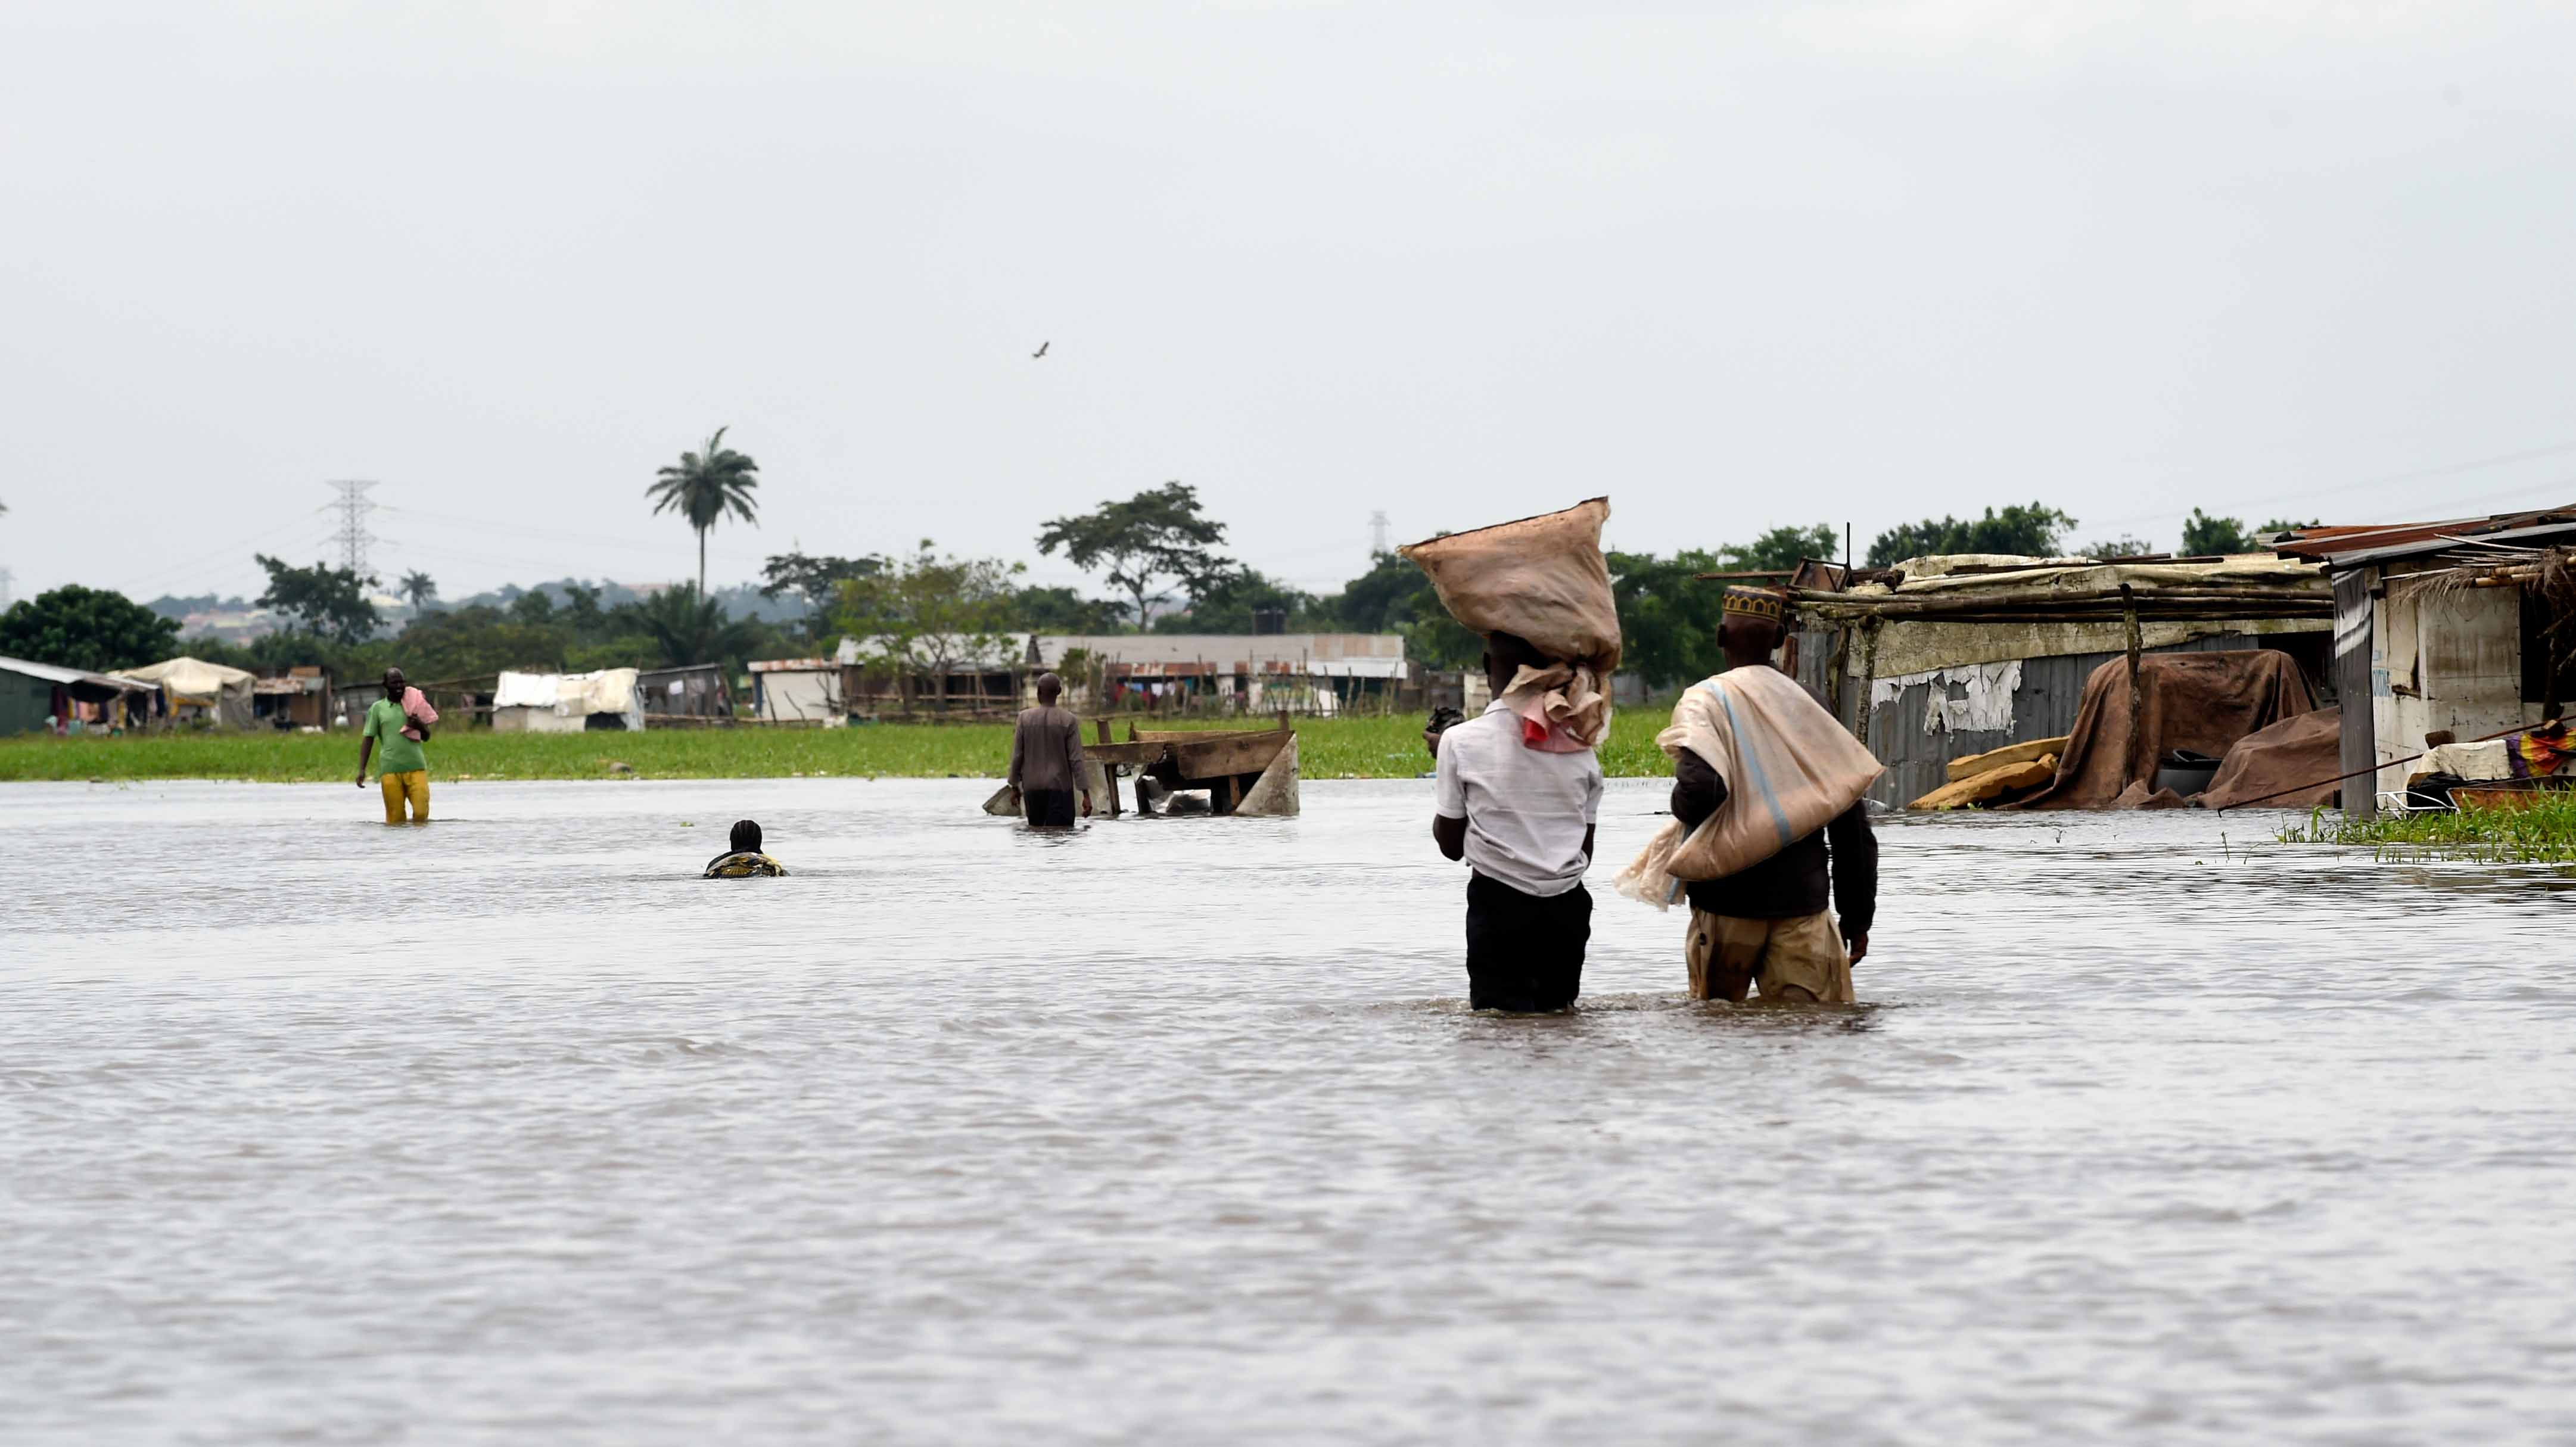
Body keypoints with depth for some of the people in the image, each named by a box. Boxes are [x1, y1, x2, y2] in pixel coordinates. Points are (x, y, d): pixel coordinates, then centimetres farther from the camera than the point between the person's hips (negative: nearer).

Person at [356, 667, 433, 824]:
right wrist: (361, 769, -1)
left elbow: (426, 737, 18)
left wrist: (419, 725, -5)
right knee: (395, 818, -4)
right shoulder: (377, 708, 11)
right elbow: (368, 740, 8)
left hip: (416, 766, 1)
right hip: (390, 769, -1)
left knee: (421, 812, -10)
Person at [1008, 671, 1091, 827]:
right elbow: (1076, 760, -9)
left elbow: (1017, 756, 0)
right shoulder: (1069, 721, -7)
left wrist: (1014, 787, 11)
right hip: (1059, 787, -2)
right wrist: (1086, 795, -7)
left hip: (1032, 787, 2)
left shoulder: (1025, 718, -3)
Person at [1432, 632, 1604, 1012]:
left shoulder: (1461, 741, -6)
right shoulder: (1580, 742, 3)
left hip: (1499, 905, -3)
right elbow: (1587, 848, 9)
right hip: (1567, 907, 3)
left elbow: (1450, 845, 4)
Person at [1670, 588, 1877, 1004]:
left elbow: (1699, 794, -24)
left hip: (1726, 903, -2)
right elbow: (1853, 825, 8)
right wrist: (1858, 917, 13)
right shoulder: (1814, 710, 7)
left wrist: (1680, 802, 2)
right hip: (1803, 906, 2)